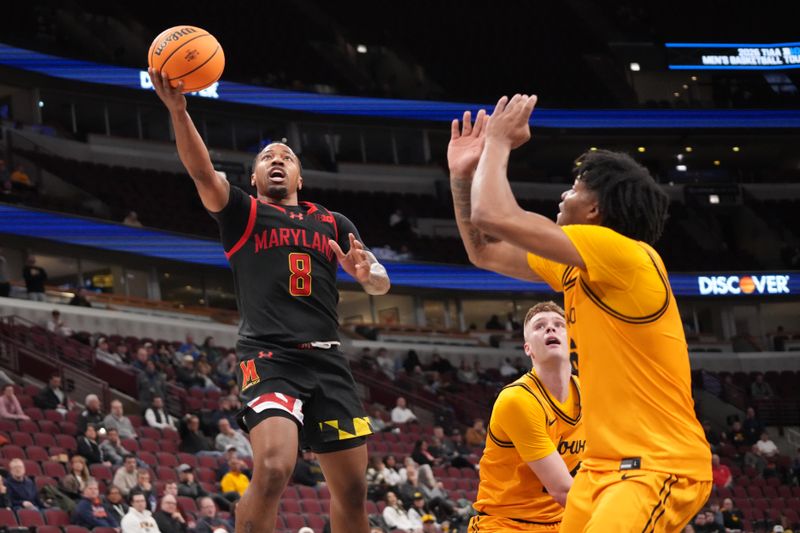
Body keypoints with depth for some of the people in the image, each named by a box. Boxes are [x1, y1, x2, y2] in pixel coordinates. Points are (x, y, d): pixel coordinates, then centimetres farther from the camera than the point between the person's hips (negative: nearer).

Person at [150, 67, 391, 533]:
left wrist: (368, 273, -10)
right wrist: (178, 111, -26)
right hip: (269, 356, -4)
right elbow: (203, 172, -9)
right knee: (274, 470, -26)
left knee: (352, 489, 4)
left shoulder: (333, 225, 21)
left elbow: (381, 284, 15)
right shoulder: (242, 213, 10)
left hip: (328, 360, 4)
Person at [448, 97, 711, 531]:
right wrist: (462, 174, 18)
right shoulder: (575, 266, 13)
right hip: (603, 464, 10)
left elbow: (492, 216, -18)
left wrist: (498, 142, -3)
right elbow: (484, 252, 25)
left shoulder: (624, 253, -15)